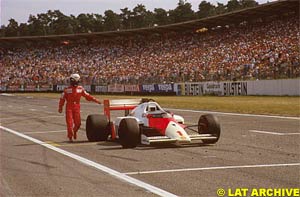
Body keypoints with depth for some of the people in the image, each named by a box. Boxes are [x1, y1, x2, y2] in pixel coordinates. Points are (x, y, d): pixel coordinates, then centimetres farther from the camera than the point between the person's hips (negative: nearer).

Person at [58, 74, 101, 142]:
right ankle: (70, 136, 8)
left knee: (78, 122, 0)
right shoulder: (67, 89, -3)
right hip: (69, 107, -2)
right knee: (70, 122, -6)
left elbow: (87, 96, 9)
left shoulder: (80, 89, 5)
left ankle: (74, 132, 30)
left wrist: (95, 100, 3)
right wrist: (60, 107, 3)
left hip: (77, 107, 2)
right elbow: (62, 98, 2)